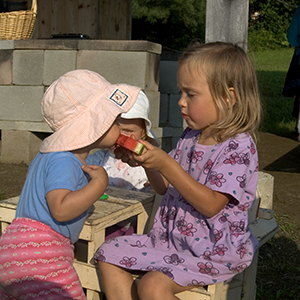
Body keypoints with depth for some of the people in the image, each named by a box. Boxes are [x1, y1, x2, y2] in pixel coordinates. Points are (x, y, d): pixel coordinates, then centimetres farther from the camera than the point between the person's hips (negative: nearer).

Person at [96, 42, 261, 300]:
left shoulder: (239, 147, -18)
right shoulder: (190, 137, 6)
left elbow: (211, 205, -26)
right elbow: (166, 188, 13)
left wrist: (166, 165, -30)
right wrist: (146, 161, -7)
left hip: (213, 252, -8)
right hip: (170, 237, 9)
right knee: (109, 254, 3)